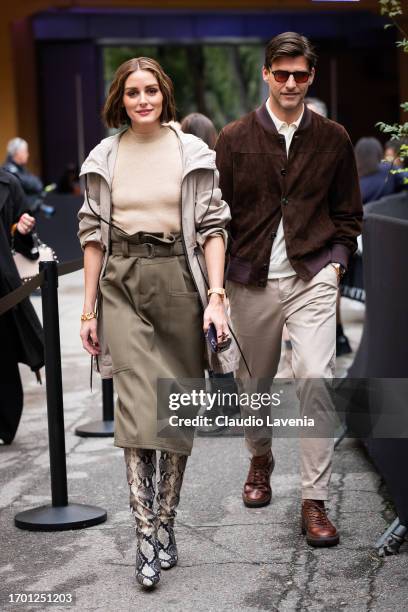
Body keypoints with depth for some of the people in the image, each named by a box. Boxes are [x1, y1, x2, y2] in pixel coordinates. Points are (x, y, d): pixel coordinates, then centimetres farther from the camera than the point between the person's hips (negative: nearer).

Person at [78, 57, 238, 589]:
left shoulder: (193, 153, 4)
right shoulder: (105, 158, 9)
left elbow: (212, 226, 1)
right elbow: (94, 234, 11)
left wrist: (216, 295, -10)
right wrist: (89, 309, 6)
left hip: (178, 280, 0)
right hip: (123, 285, 0)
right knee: (137, 404, -12)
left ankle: (166, 522, 18)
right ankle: (146, 533, -10)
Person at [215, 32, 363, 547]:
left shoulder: (333, 139, 5)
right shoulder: (235, 138, 3)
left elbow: (349, 213, 13)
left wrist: (335, 261, 0)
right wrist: (220, 275, -1)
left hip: (312, 278, -1)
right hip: (251, 281, 1)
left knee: (316, 379, -15)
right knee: (254, 381, 14)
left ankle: (314, 502, -8)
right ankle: (259, 460, 43)